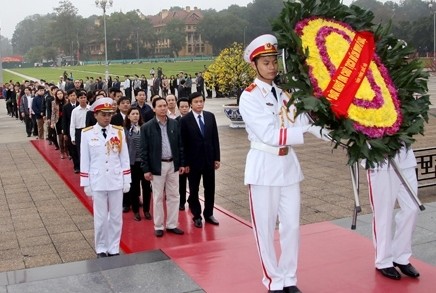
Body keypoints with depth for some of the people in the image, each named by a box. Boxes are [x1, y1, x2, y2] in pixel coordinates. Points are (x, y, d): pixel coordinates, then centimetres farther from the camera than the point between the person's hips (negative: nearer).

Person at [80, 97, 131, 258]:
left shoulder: (119, 132, 0)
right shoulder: (87, 134, -4)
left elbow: (125, 158, 3)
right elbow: (84, 160, 0)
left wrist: (127, 180, 3)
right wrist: (86, 183, -1)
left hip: (116, 181, 2)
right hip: (97, 182, -2)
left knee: (116, 217, 9)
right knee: (101, 218, 7)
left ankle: (114, 249, 22)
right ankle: (101, 249, 21)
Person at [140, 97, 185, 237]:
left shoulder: (175, 124, 2)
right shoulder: (147, 127, -7)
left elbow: (180, 145, 8)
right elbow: (144, 150, -6)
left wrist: (182, 163, 5)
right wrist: (146, 169, -9)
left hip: (173, 164, 3)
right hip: (157, 166, -3)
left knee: (174, 196, 9)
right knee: (158, 197, 6)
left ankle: (172, 225, 21)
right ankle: (158, 226, 17)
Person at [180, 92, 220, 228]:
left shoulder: (210, 116, 3)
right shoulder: (185, 120, -9)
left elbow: (215, 138, 5)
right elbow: (183, 143, -8)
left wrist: (217, 158, 3)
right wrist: (185, 163, -10)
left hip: (209, 159, 4)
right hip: (193, 160, -3)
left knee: (210, 188, 11)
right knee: (194, 190, 8)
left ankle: (208, 214, 25)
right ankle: (196, 216, 21)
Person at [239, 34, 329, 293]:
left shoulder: (285, 93, 9)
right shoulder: (249, 97, -9)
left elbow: (304, 122, -4)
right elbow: (270, 134, -20)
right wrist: (306, 132, -26)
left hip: (288, 163, 5)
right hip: (264, 165, -5)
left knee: (292, 225, 10)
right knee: (266, 228, 4)